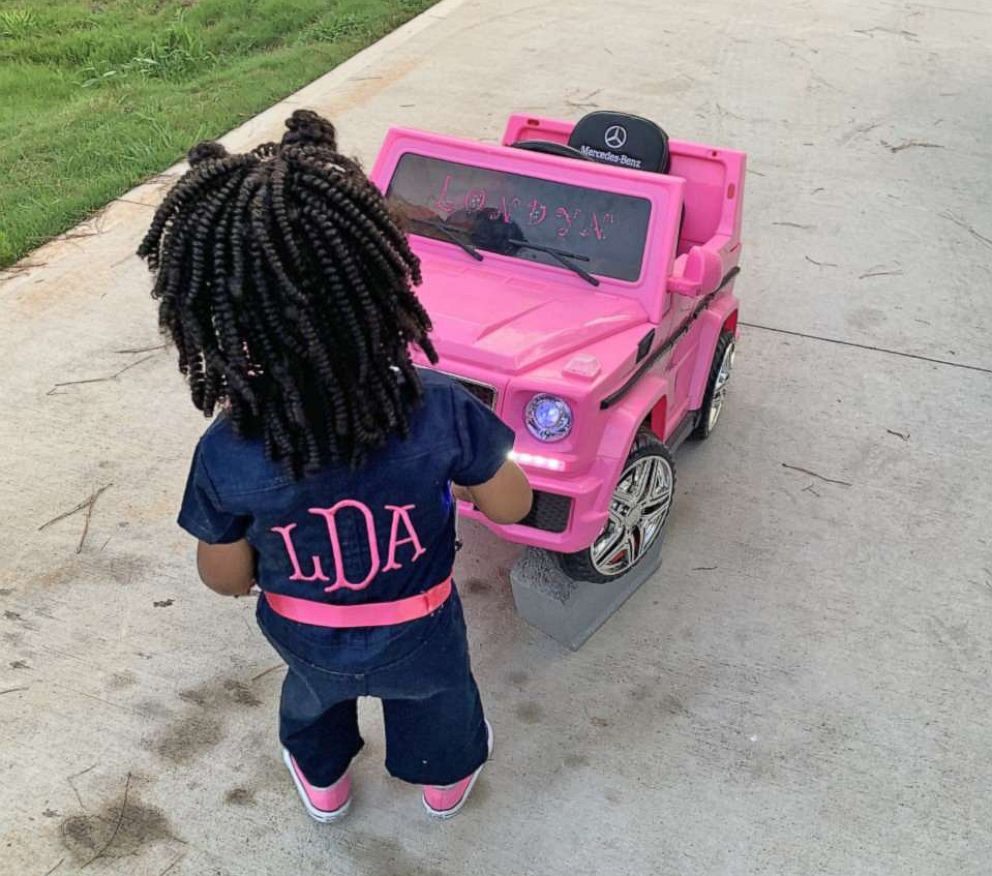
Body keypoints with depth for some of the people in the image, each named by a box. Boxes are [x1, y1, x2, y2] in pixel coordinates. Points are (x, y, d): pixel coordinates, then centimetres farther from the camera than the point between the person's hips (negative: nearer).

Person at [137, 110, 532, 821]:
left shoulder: (226, 454, -31)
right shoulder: (440, 410, -34)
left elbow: (226, 578, -14)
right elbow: (511, 506, -16)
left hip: (306, 641, 1)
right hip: (418, 640, 0)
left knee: (313, 696, 37)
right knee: (438, 696, 35)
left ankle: (322, 783, 65)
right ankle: (446, 780, 64)